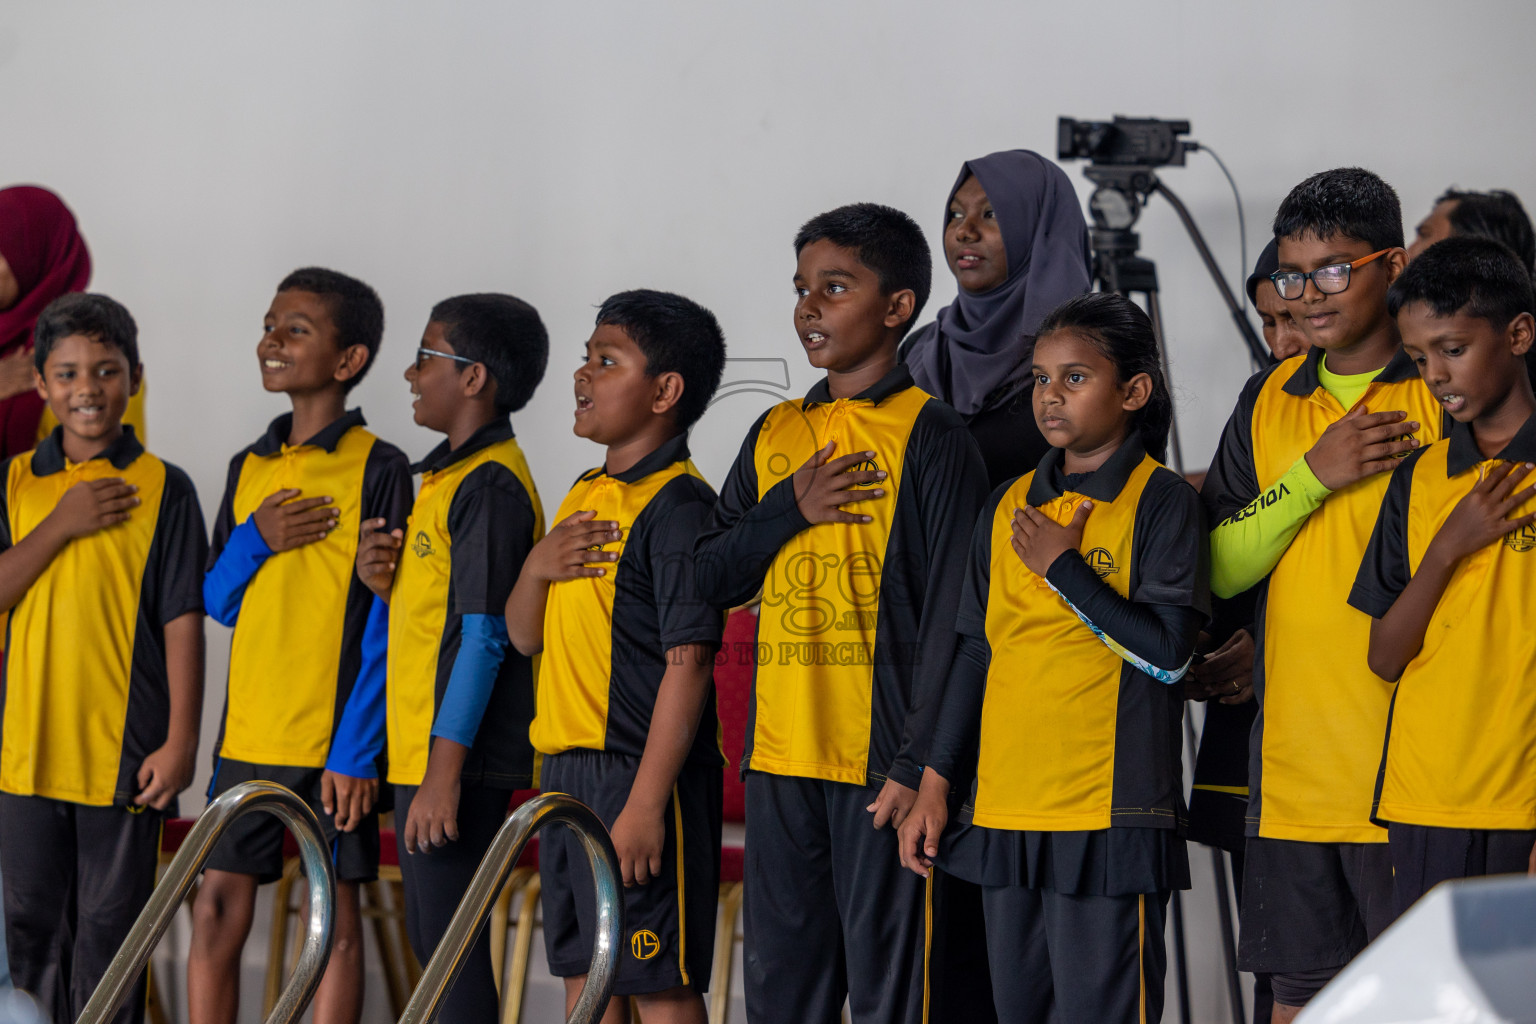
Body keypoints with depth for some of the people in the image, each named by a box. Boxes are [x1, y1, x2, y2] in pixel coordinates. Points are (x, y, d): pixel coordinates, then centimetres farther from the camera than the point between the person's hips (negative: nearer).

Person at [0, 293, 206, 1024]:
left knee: (110, 927, 2)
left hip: (122, 751, -3)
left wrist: (180, 742, -8)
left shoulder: (162, 489, -1)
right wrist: (61, 526, -12)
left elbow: (182, 623, -3)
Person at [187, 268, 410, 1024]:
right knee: (218, 905, 3)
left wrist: (357, 750, -14)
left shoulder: (379, 470, -5)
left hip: (336, 740, -5)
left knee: (333, 917, 1)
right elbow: (217, 604, 15)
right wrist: (254, 540, -6)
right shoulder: (248, 468, 12)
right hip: (248, 733, 5)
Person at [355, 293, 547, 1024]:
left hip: (458, 756, -10)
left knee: (453, 943, -8)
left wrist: (446, 770, -21)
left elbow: (483, 635, -19)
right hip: (422, 751, 10)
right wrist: (386, 580, 1)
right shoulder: (449, 475, 17)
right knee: (429, 938, 14)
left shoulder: (489, 483, -14)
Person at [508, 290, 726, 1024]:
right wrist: (537, 566, -4)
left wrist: (646, 803, -23)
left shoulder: (677, 507, -13)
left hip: (642, 774, -9)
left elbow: (688, 664, -19)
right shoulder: (585, 496, 15)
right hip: (568, 771, 9)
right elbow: (524, 636, 18)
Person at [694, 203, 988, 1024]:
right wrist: (791, 508, -5)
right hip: (779, 759, 6)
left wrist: (920, 763, -15)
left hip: (878, 767, -6)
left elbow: (952, 612, -9)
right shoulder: (775, 436, 15)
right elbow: (708, 578, 12)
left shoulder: (931, 438, -5)